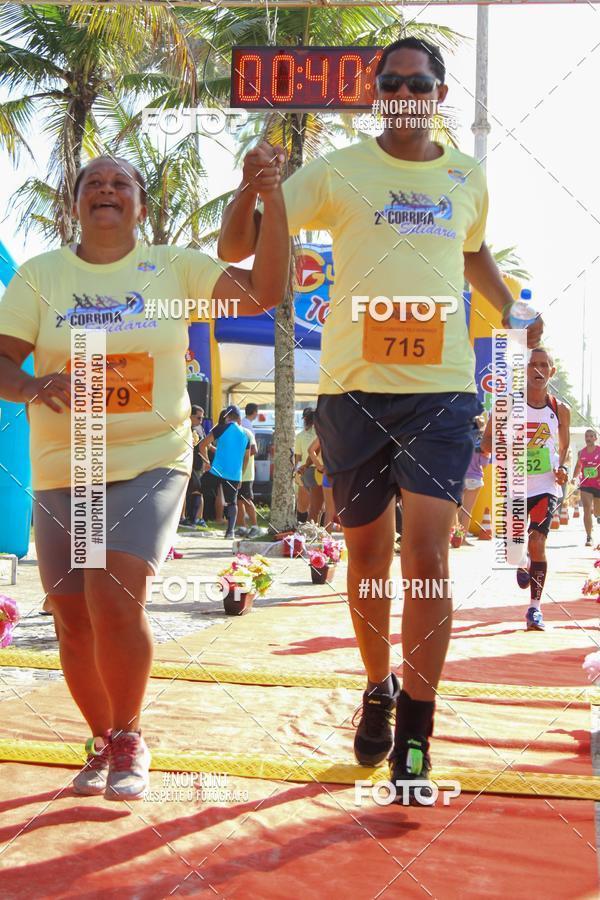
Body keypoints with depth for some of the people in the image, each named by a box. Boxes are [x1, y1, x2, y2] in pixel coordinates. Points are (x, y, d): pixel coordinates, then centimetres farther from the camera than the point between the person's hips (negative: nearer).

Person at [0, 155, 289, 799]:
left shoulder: (174, 267, 4)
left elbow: (265, 291, -4)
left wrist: (272, 199, -12)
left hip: (151, 463, -2)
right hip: (62, 472, 3)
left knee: (115, 600, -20)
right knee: (74, 620, 5)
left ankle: (129, 737, 3)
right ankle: (101, 740, 29)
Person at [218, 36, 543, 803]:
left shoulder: (468, 177, 11)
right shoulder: (337, 172, 2)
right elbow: (235, 249, -1)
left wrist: (513, 310, 15)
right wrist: (250, 189, -21)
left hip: (442, 391, 1)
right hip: (354, 387, 0)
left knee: (427, 554, -9)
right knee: (367, 555, 10)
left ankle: (415, 735, -1)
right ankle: (378, 692, 33)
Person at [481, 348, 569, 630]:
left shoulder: (560, 410, 1)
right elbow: (485, 443, 1)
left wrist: (563, 467, -2)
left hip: (545, 486, 0)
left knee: (537, 542, -14)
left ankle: (535, 607, -2)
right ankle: (523, 562, 45)